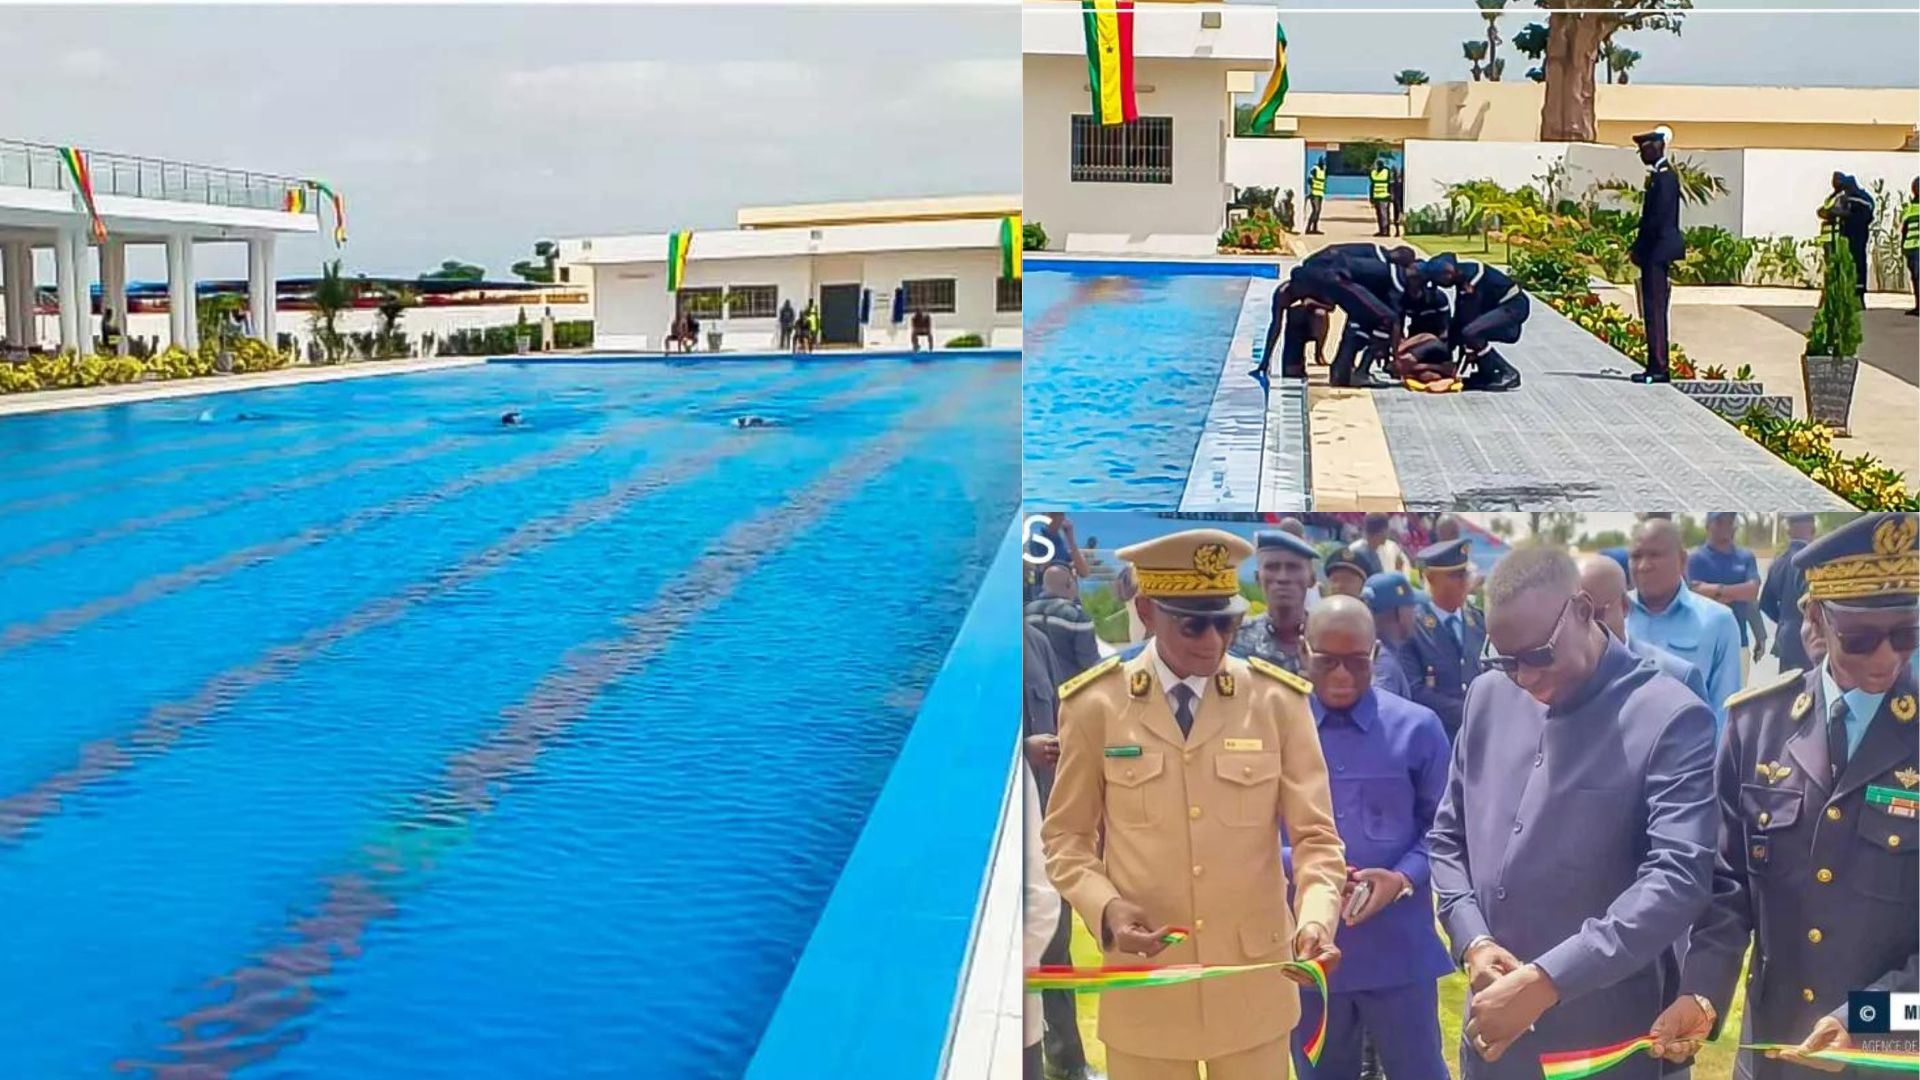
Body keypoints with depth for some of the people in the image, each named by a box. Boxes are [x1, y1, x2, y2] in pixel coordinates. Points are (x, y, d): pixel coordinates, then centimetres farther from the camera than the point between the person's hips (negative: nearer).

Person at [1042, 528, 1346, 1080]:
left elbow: (1315, 836, -3)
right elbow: (1066, 836, 3)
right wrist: (1104, 907, -16)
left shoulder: (1278, 701, -4)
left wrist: (1315, 920, -22)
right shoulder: (1095, 705, -5)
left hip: (1253, 981, 1)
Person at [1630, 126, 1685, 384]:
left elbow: (1658, 217, -20)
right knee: (1654, 310, 11)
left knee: (1655, 308, -9)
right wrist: (1638, 248, 15)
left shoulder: (1664, 176, -14)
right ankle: (1656, 367, 15)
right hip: (1657, 250, 10)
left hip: (1657, 250, -10)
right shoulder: (1660, 175, 17)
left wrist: (1638, 249, -15)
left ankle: (1658, 368, -9)